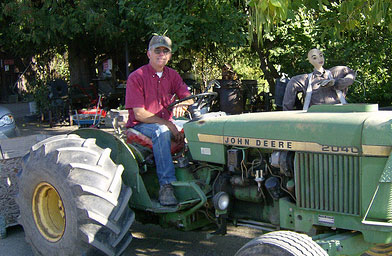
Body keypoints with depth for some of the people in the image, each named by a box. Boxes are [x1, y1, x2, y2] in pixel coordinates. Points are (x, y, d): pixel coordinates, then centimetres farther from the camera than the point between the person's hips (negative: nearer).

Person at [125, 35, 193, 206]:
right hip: (141, 125, -5)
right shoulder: (136, 77, -8)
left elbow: (189, 98, 0)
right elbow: (139, 114, -15)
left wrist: (181, 104, -26)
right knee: (161, 131, -38)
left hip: (166, 123, 5)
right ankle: (166, 185, -41)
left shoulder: (172, 75, 10)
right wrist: (168, 124, -22)